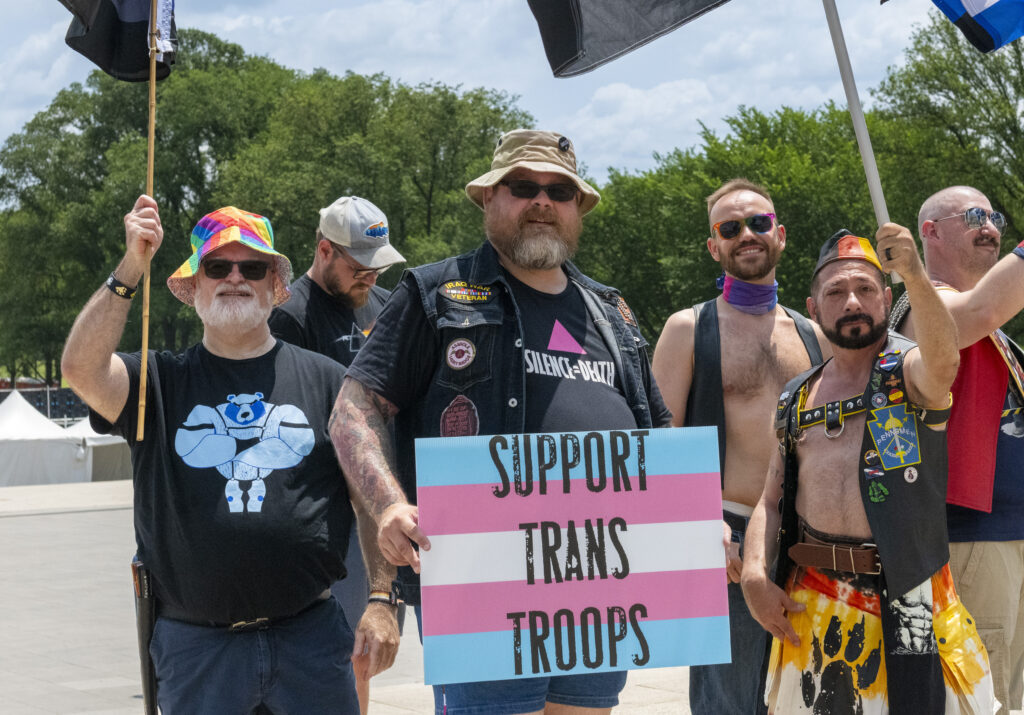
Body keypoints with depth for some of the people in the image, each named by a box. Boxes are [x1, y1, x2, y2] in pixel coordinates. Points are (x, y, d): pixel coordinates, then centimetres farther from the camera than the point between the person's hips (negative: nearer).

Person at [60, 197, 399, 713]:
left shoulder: (325, 380, 7)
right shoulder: (160, 381, 6)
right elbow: (81, 369, -15)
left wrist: (380, 603, -2)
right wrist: (131, 267, -19)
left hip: (309, 635, 1)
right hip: (194, 645, 0)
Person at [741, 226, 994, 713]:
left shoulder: (910, 371, 0)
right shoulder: (797, 399, 14)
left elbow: (942, 361, -26)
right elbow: (771, 502, 16)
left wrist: (915, 276, -42)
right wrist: (755, 573, -3)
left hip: (907, 599, -4)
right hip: (813, 605, 4)